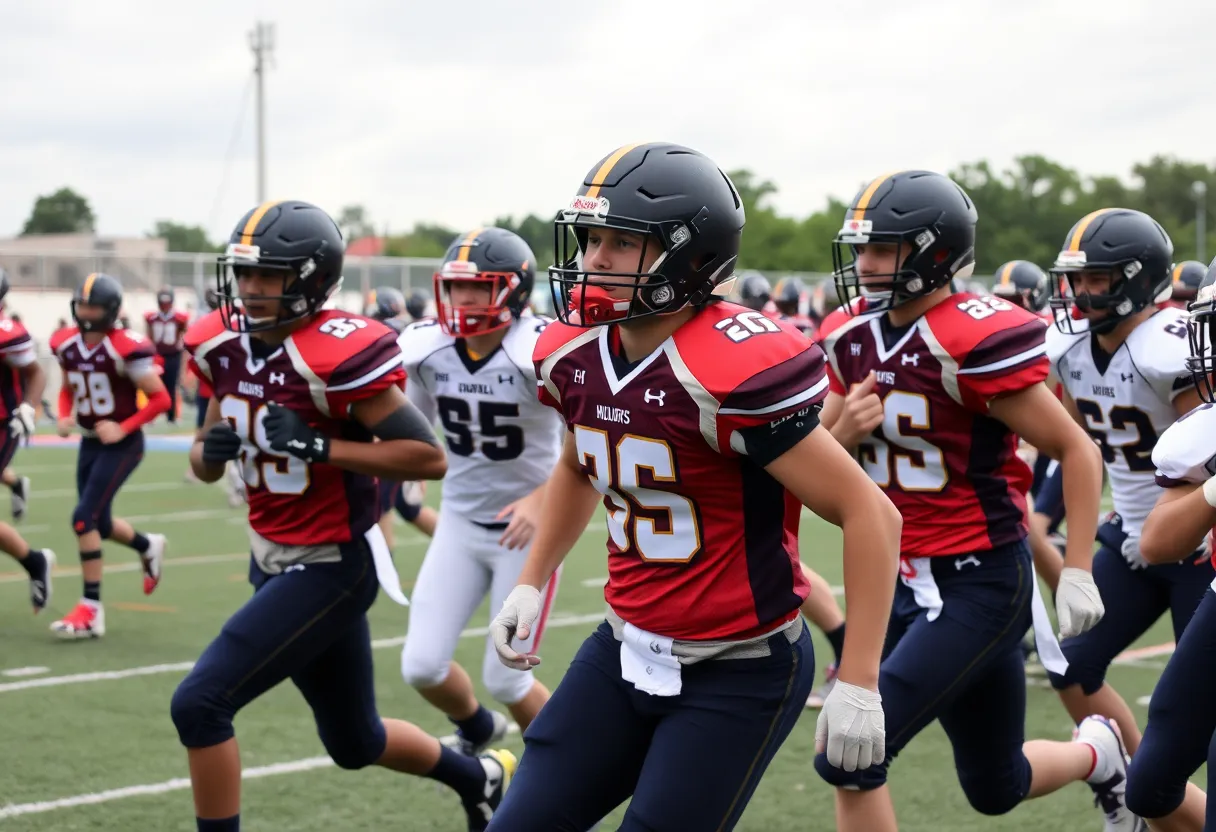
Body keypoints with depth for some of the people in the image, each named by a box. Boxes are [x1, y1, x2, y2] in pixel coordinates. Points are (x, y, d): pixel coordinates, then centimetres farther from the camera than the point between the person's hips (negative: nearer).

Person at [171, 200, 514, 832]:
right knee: (355, 743, 21)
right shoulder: (227, 347, 2)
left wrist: (318, 446, -27)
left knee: (199, 704, -15)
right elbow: (205, 464, 12)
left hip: (331, 567, -8)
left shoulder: (336, 355, -21)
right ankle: (481, 777, 47)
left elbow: (429, 457, -22)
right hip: (273, 561, 8)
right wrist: (211, 451, -12)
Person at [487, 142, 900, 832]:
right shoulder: (576, 357, 0)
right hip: (626, 648, 7)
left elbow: (870, 515, -22)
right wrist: (532, 583, 20)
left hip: (739, 673, -7)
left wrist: (858, 683, -21)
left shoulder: (734, 371, -24)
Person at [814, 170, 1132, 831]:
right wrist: (848, 428, -10)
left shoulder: (974, 341, -18)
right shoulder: (853, 337, 3)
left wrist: (1077, 572, -12)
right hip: (902, 579, 7)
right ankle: (1097, 753, 47)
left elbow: (1076, 451, -11)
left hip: (980, 584, -7)